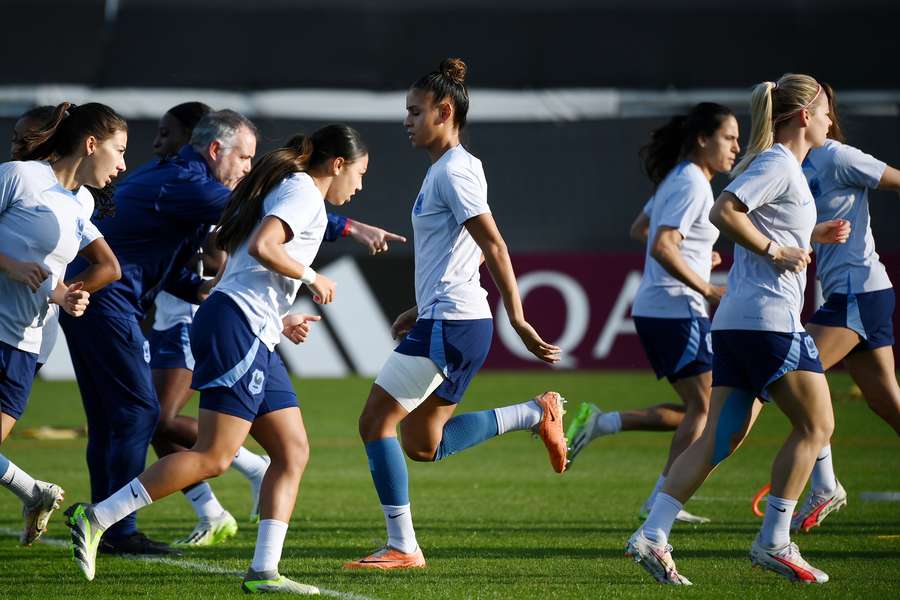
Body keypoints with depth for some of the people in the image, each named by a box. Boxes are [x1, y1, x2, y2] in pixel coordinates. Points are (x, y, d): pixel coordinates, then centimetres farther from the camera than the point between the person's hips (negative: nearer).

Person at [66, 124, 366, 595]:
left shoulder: (288, 189, 25)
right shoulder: (305, 192, -5)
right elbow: (262, 247, -21)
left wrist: (280, 320, 23)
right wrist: (312, 278, -8)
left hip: (255, 341, 11)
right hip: (237, 328, -11)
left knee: (293, 452, 5)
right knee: (213, 457, -14)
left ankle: (264, 570, 0)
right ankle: (95, 519, -14)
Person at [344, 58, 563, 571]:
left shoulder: (453, 171, -13)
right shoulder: (446, 170, 18)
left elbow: (494, 247, -19)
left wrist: (518, 320, -22)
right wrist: (422, 309, 27)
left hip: (450, 325, -10)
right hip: (451, 321, 10)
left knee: (376, 422, -6)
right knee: (422, 444, 12)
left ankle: (403, 547, -4)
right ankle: (538, 414, 10)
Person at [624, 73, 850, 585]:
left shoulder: (782, 166, 21)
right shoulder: (778, 164, -9)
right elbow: (724, 212, -21)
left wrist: (811, 235, 24)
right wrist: (776, 251, -17)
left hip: (736, 322, 10)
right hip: (769, 318, -10)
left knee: (722, 437, 5)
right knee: (816, 424, -1)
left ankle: (653, 536, -4)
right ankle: (774, 542, -2)